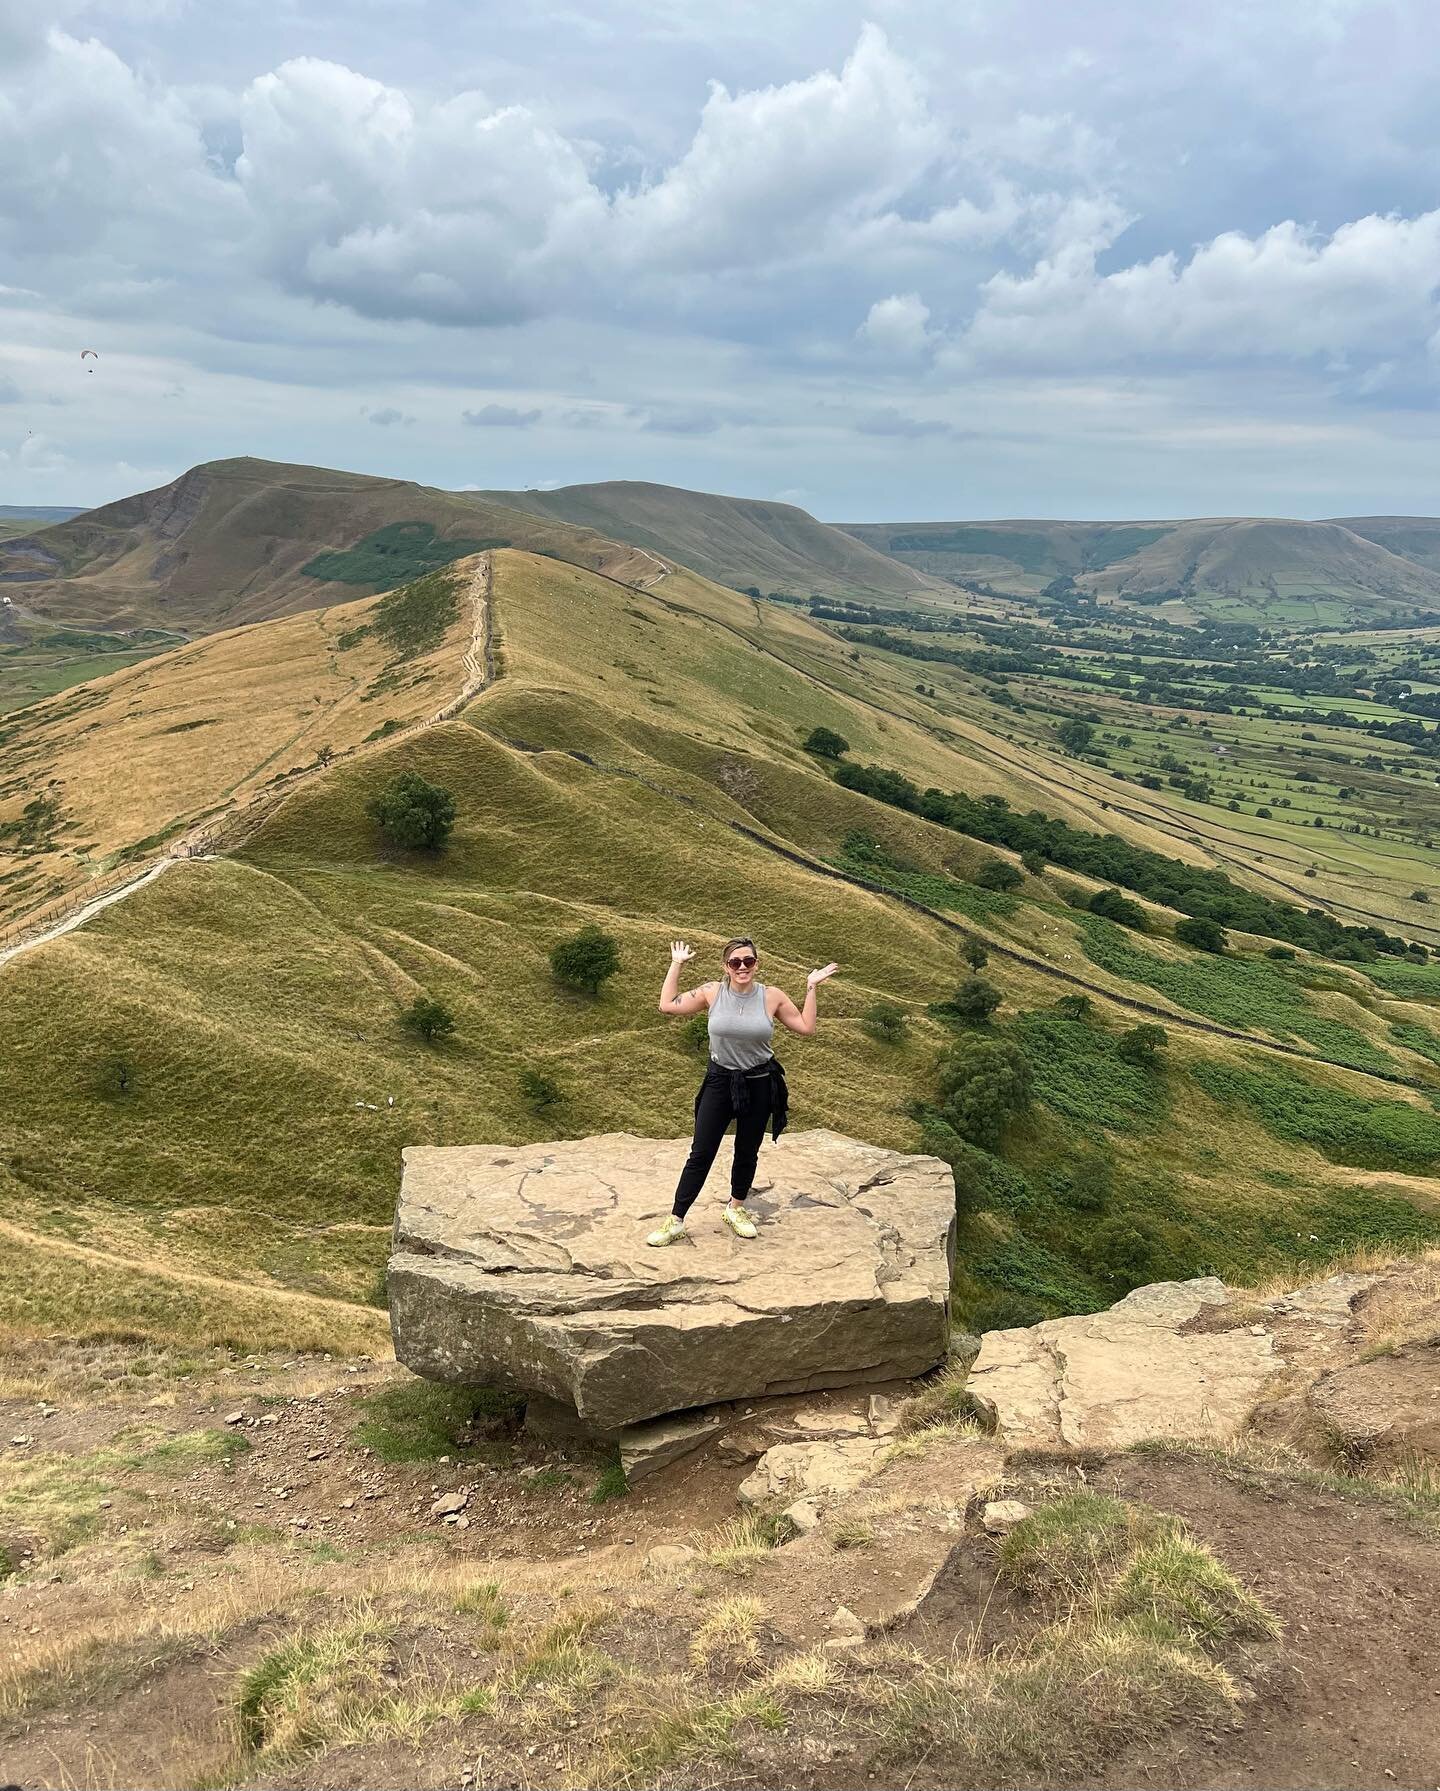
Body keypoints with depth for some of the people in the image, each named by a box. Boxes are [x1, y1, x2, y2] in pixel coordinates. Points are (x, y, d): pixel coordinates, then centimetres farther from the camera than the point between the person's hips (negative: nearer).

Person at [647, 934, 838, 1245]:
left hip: (759, 1085, 1)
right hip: (719, 1082, 0)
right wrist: (676, 964, -3)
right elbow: (667, 1005, -4)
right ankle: (676, 1222, 8)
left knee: (747, 1153, 15)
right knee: (701, 1153, 0)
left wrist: (811, 988, -5)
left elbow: (806, 1028, 0)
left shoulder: (772, 997, -7)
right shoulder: (712, 992, -7)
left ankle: (735, 1209, 39)